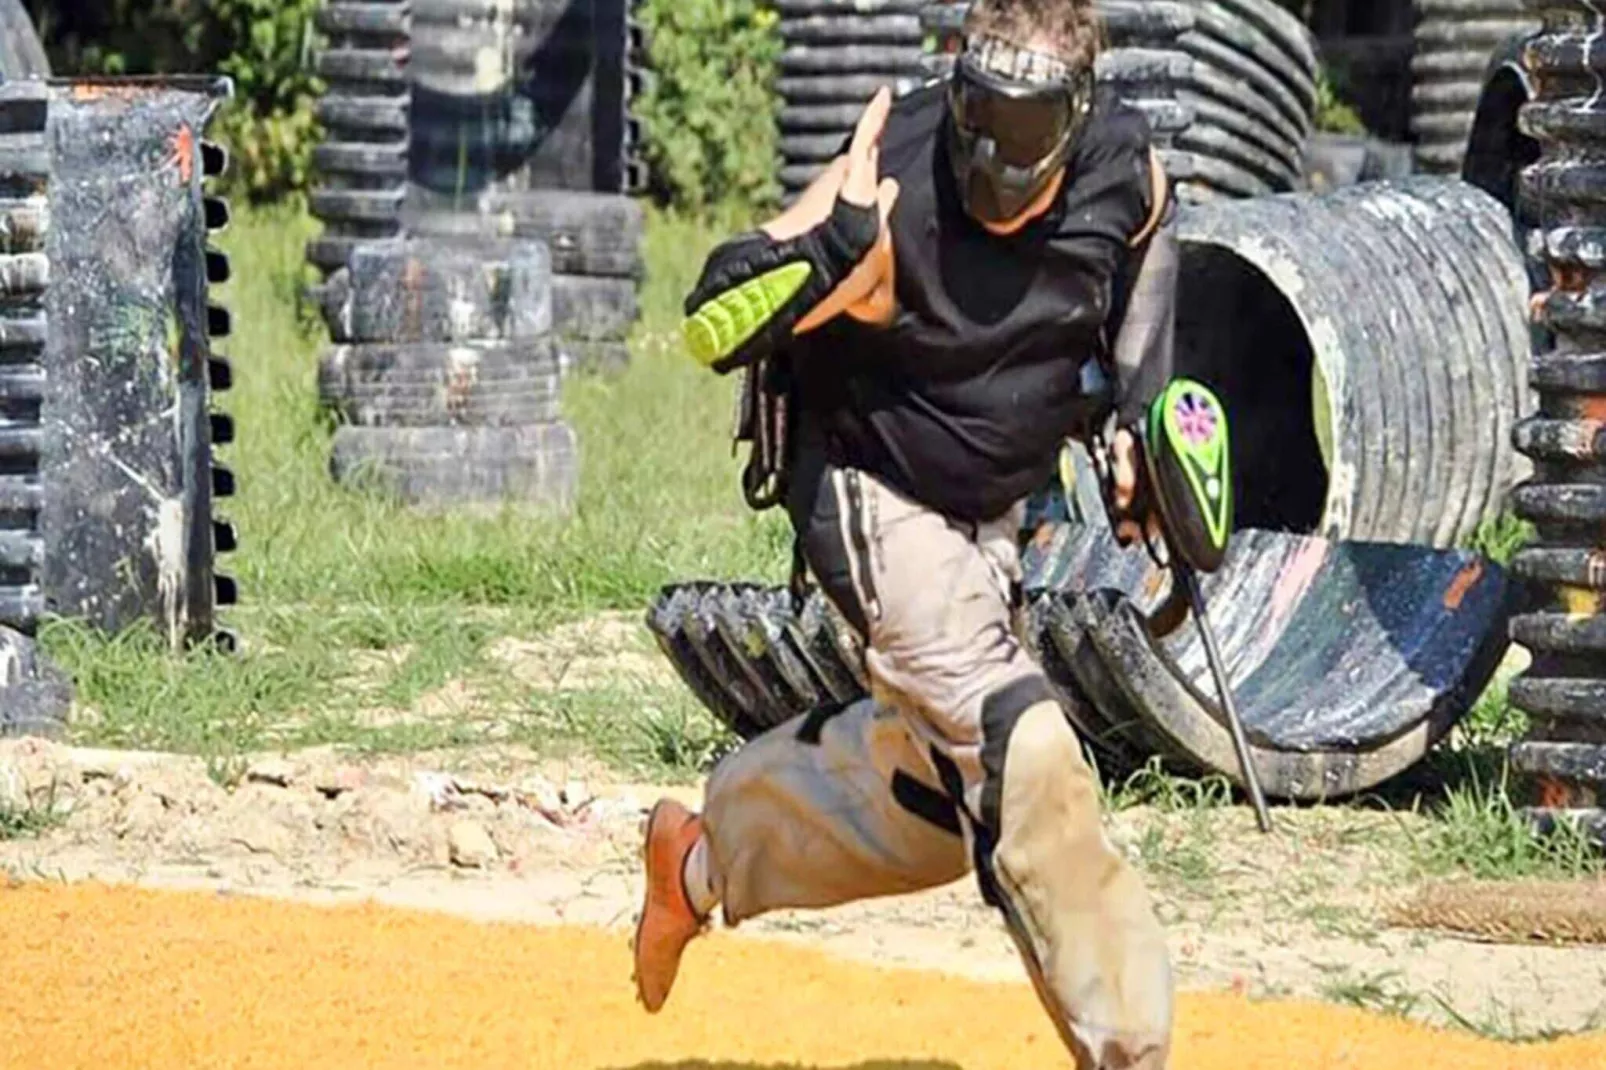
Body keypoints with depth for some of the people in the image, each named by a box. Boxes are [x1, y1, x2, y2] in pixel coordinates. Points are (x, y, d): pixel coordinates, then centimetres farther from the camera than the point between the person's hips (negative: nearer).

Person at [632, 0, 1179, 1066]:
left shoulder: (1127, 171, -14)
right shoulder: (890, 199, -29)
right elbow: (713, 326, -29)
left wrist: (1142, 406, 5)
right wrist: (831, 249, -46)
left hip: (995, 509, 7)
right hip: (875, 497, -7)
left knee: (940, 779, 18)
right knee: (1023, 761, -21)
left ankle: (707, 856, 38)